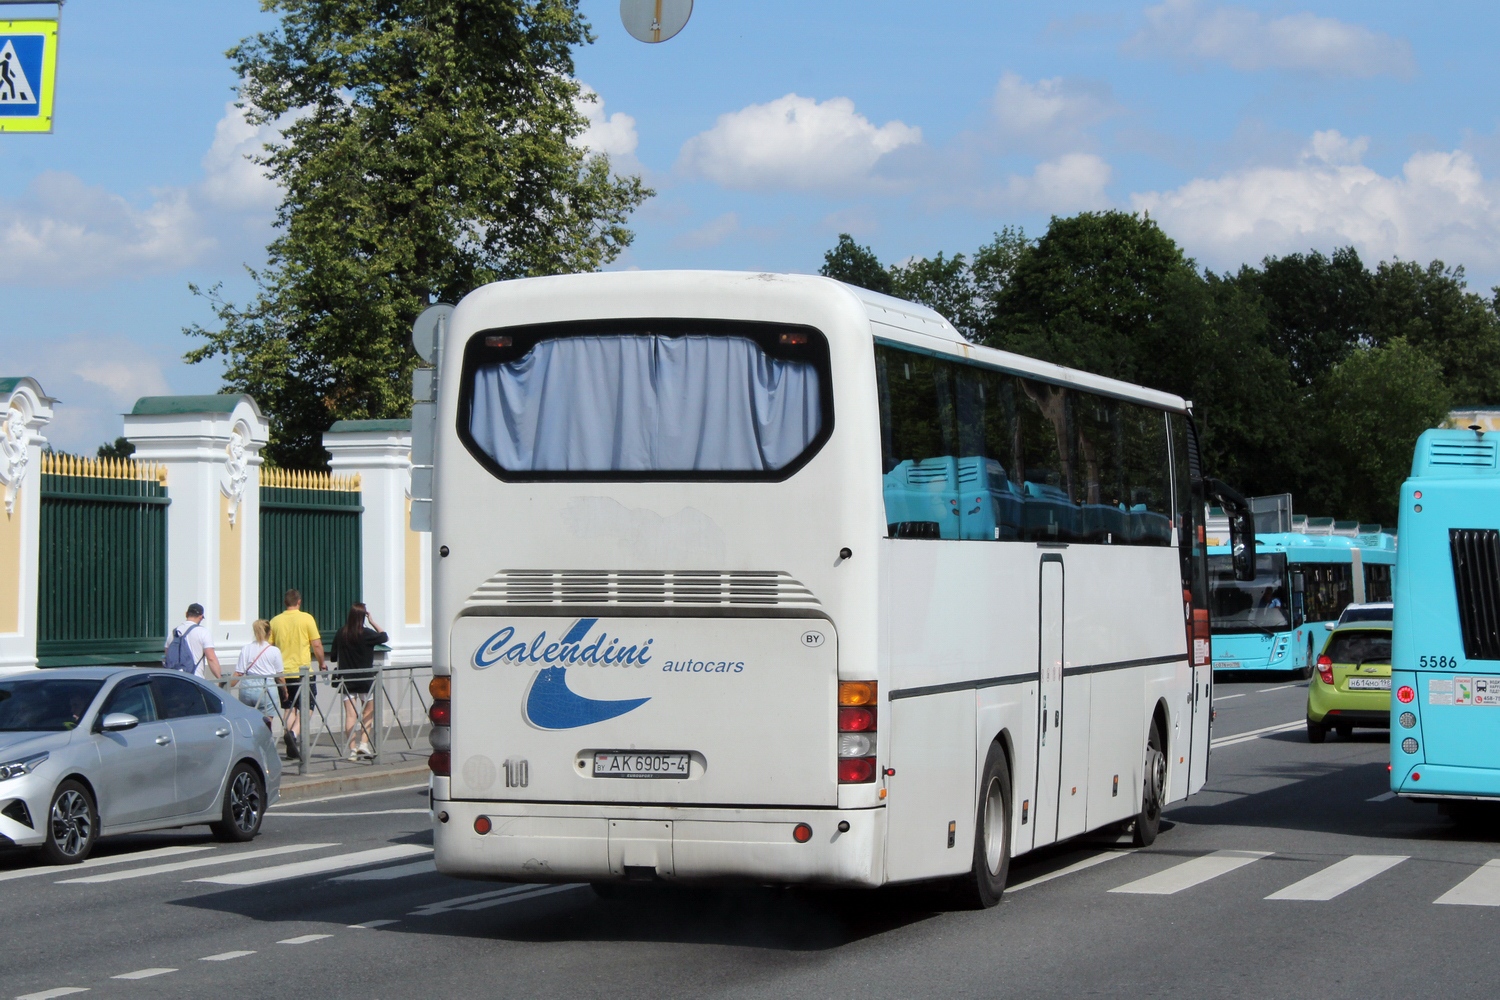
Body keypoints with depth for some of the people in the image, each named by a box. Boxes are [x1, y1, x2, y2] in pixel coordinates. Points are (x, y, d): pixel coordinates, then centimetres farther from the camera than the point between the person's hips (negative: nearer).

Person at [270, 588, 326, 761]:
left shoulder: (275, 621, 4)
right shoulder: (306, 619, -5)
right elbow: (317, 645, -7)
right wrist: (322, 663, 10)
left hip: (283, 673, 4)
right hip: (304, 672, -4)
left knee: (290, 709, 13)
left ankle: (291, 749, 9)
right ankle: (294, 733, -25)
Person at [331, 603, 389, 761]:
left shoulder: (341, 634, -2)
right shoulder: (366, 634, -11)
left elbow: (334, 657, 6)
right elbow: (384, 637, 6)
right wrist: (372, 622, 9)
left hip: (346, 678, 2)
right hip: (365, 679, -2)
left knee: (350, 714, 2)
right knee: (369, 711, 16)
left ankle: (352, 749, 0)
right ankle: (363, 743, 4)